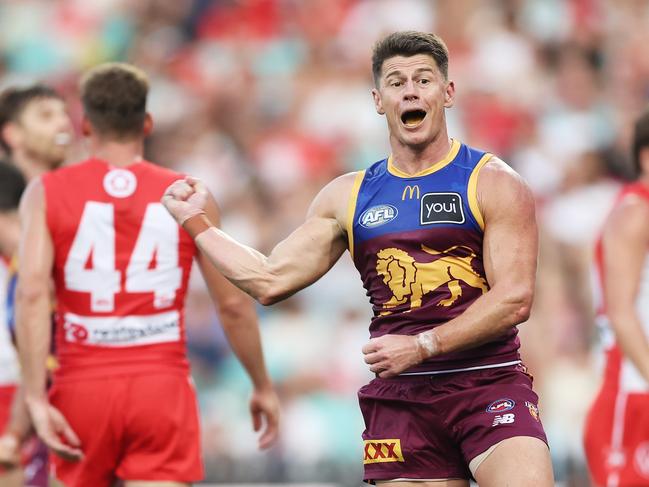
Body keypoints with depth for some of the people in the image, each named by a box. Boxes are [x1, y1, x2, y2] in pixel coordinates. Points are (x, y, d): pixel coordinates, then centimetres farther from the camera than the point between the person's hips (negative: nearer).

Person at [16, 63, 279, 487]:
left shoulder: (47, 193, 2)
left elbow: (32, 294, -11)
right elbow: (234, 304, 6)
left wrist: (36, 399, -14)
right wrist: (263, 386, 19)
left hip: (83, 387, 1)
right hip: (163, 387, -1)